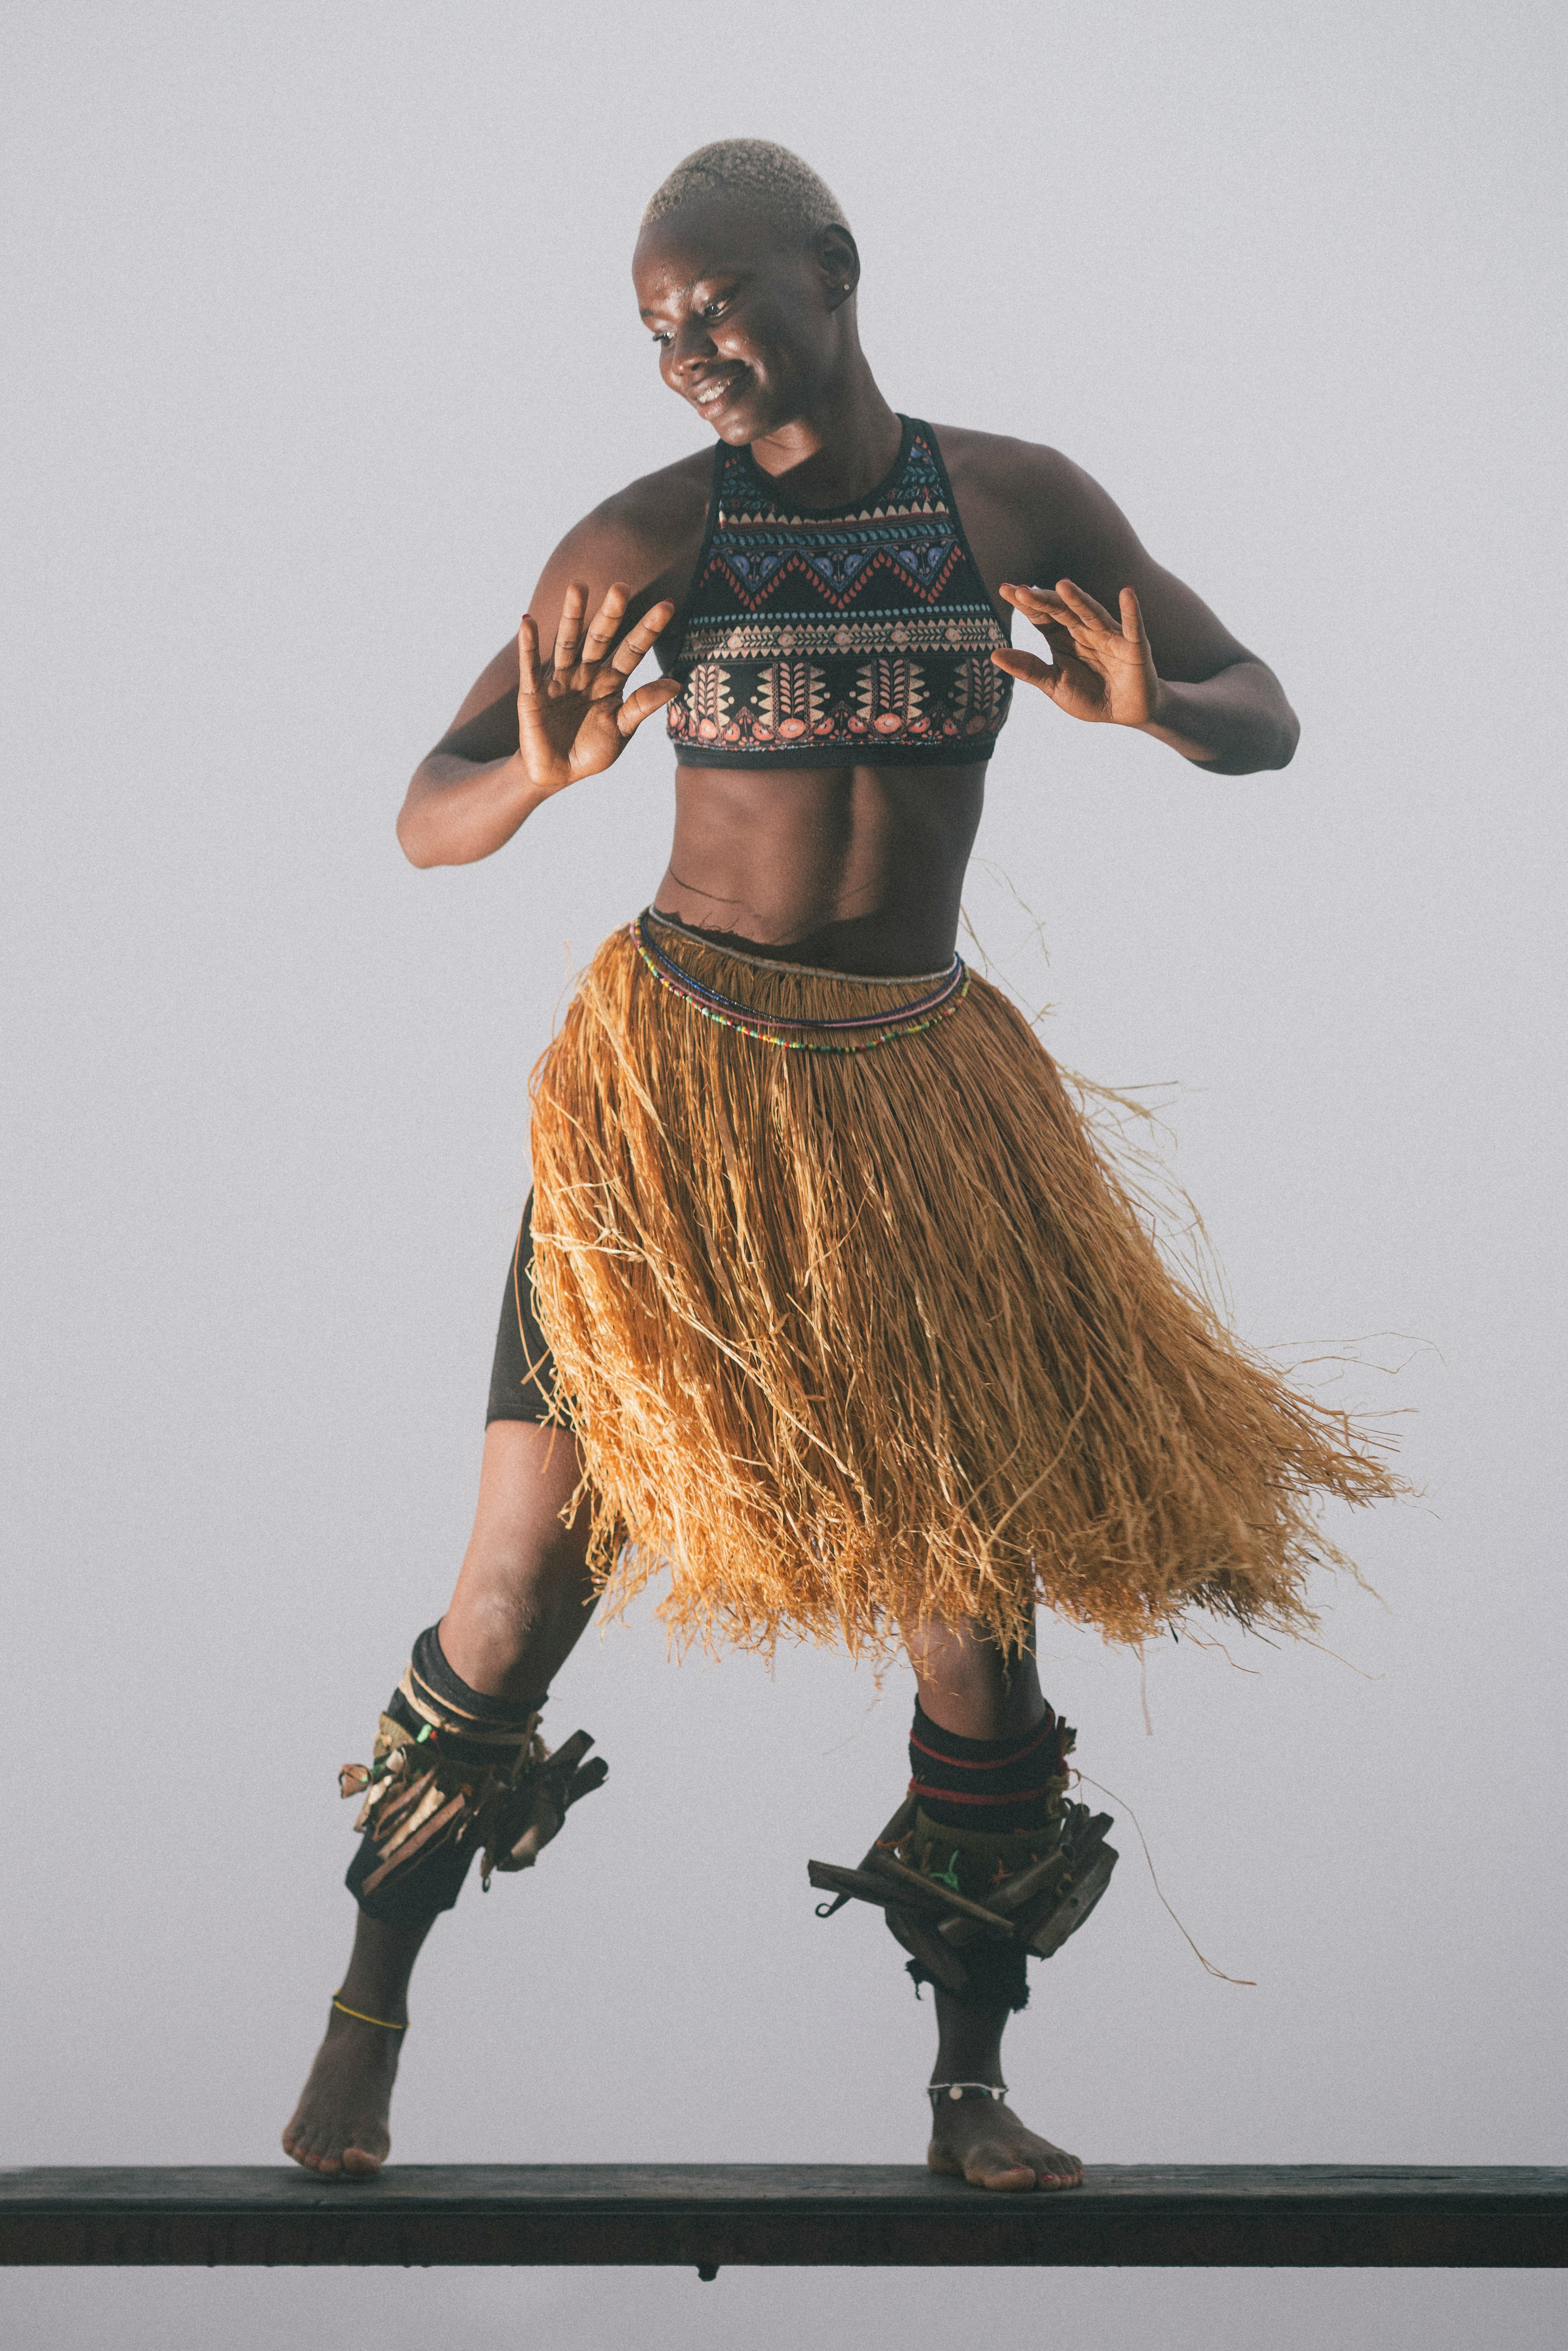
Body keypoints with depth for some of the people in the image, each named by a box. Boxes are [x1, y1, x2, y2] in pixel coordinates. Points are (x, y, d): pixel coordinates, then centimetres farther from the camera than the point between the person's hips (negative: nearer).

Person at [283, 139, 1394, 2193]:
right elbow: (424, 822, -4)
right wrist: (548, 771, -27)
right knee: (534, 1566, -5)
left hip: (920, 1080, 2)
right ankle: (370, 2019, 12)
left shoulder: (1018, 505, 2)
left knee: (978, 1579, 0)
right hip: (680, 1066, -2)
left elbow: (1268, 720, 6)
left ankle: (971, 2087, 12)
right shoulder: (646, 540, -4)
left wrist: (1149, 714, -17)